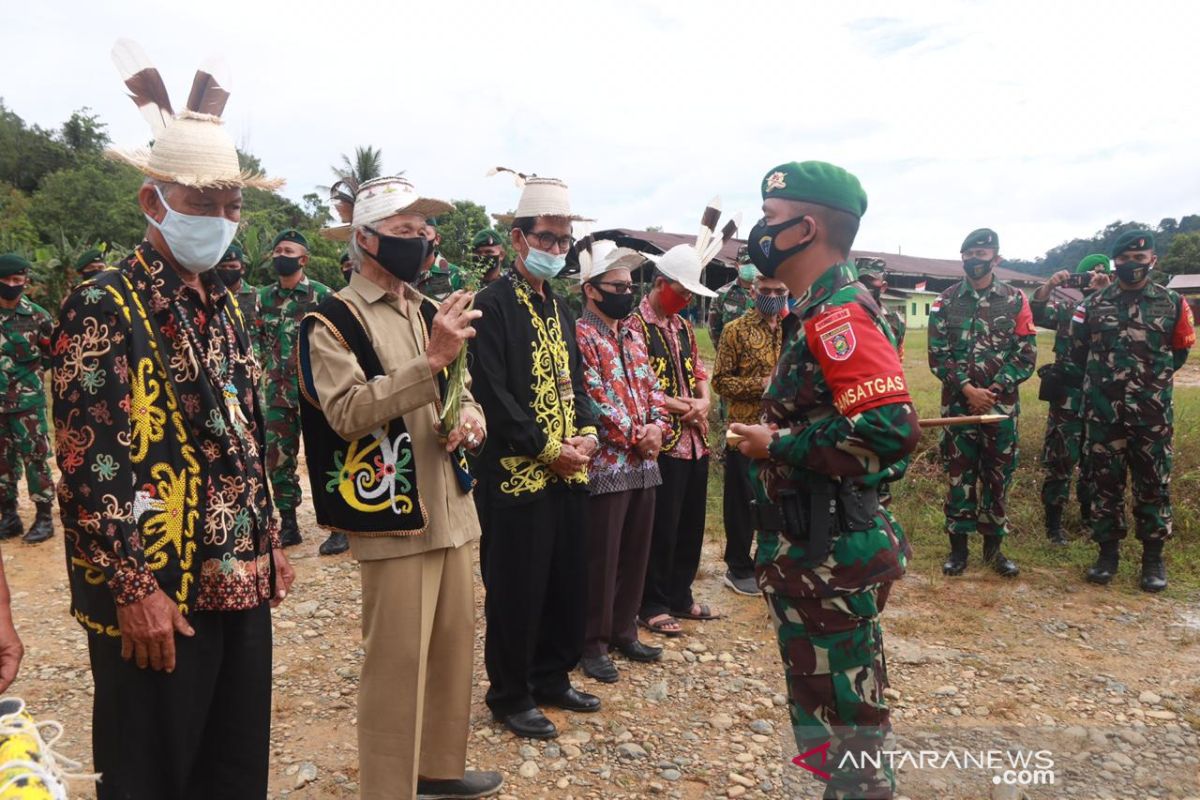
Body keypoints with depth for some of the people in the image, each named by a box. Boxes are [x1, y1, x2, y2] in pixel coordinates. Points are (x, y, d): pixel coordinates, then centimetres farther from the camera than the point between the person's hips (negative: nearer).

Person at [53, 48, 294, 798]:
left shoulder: (224, 306, 11)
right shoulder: (102, 307, -11)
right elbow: (85, 466, -16)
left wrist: (272, 545, 14)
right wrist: (133, 590, -17)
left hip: (240, 584, 7)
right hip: (156, 596, -7)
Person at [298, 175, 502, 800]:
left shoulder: (428, 312, 14)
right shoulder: (332, 321, -8)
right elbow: (347, 412, -20)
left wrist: (471, 419, -2)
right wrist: (431, 361, -27)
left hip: (449, 507, 8)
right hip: (392, 514, -7)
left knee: (454, 644, 16)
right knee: (397, 660, -1)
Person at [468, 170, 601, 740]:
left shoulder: (558, 307, 15)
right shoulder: (493, 304, -10)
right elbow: (493, 394, -17)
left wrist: (587, 433, -1)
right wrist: (549, 449, -16)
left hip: (568, 471, 8)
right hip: (516, 474, -8)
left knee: (568, 583, 15)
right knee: (516, 591, 4)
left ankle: (551, 678, 33)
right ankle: (510, 696, 21)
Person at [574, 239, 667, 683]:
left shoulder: (632, 336, 15)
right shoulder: (580, 336, -10)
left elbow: (652, 388, 14)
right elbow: (594, 400, -17)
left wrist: (657, 426, -5)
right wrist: (635, 437, -13)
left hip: (643, 464, 8)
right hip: (606, 466, -8)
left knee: (635, 555, 15)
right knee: (600, 560, 1)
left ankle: (623, 632, 29)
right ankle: (592, 643, 15)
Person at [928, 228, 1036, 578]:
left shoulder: (1015, 300, 3)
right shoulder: (946, 301, 2)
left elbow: (1026, 356, 0)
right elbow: (938, 355, -3)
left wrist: (994, 389, -11)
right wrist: (967, 388, -14)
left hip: (1002, 405, 1)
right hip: (958, 404, 0)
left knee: (998, 477, 8)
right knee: (959, 476, 4)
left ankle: (994, 547, 20)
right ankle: (958, 546, 15)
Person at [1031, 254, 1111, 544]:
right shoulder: (1066, 309, 3)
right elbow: (1036, 313, -13)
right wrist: (1049, 285, -26)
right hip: (1066, 398, -3)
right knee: (1060, 461, 0)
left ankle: (1090, 516, 29)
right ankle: (1053, 523, 9)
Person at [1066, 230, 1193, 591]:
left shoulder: (1172, 303, 3)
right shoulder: (1093, 304, 3)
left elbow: (1180, 350, 13)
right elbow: (1078, 354, 11)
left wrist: (1153, 379, 9)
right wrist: (1104, 380, 10)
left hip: (1152, 412, 0)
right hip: (1103, 411, 1)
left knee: (1153, 484, 6)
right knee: (1104, 482, 6)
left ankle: (1153, 557, 16)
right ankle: (1108, 551, 18)